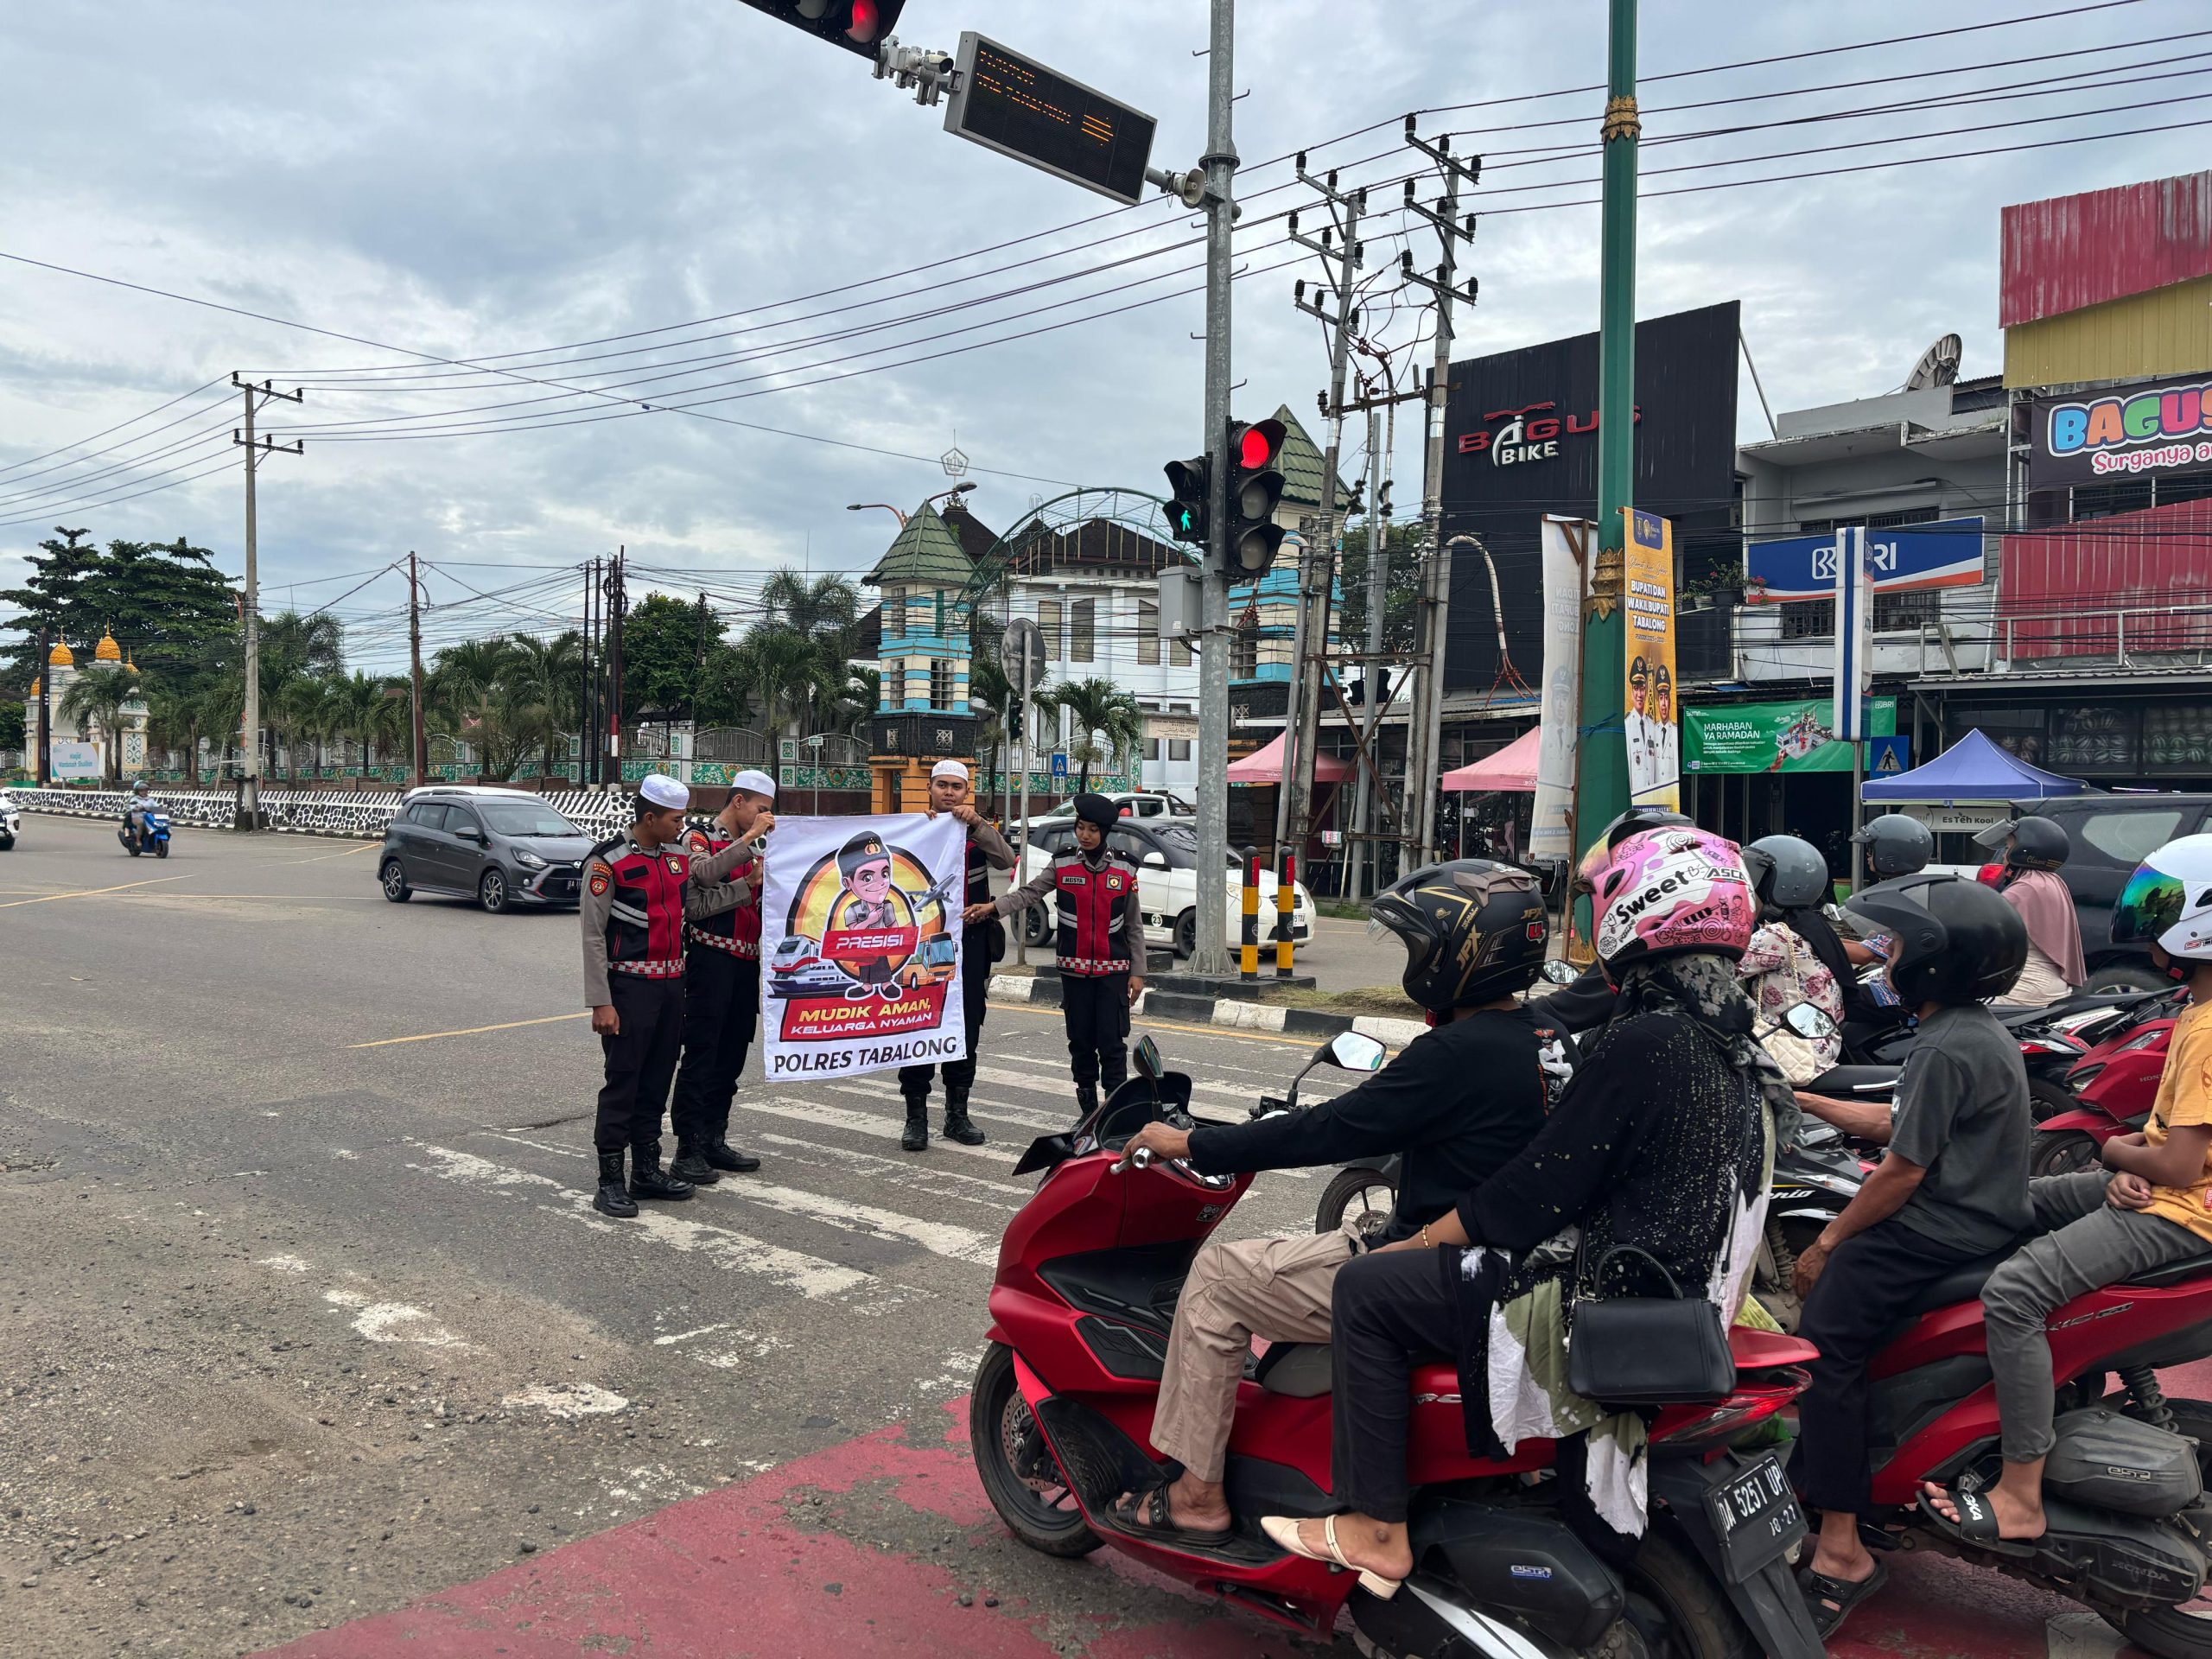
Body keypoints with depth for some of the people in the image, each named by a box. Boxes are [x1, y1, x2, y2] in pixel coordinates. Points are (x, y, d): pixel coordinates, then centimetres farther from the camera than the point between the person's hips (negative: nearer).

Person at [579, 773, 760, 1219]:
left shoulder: (677, 857, 9)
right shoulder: (608, 861, -12)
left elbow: (696, 905, 12)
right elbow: (593, 937, -12)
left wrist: (746, 888, 2)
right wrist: (600, 1003, -15)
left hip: (672, 985, 7)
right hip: (630, 987, -7)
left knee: (657, 1082, 14)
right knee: (622, 1083, -2)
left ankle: (647, 1171, 25)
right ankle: (610, 1182, 7)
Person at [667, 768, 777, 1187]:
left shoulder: (754, 846, 20)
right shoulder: (698, 838, -2)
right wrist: (749, 837, -22)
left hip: (747, 963, 7)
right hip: (711, 959, -7)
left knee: (732, 1056, 11)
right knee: (701, 1055, -6)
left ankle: (713, 1140, 20)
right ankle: (687, 1151, -2)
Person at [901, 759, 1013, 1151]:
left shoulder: (978, 830, 7)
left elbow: (1006, 861, -12)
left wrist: (976, 824, -21)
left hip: (969, 944, 2)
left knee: (966, 1033, 9)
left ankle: (957, 1115, 21)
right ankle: (916, 1118, 7)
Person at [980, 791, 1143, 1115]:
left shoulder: (1124, 870, 1)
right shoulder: (1062, 864, 2)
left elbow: (1134, 927, 4)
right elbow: (1028, 893, -9)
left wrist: (1137, 971, 1)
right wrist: (993, 907, -26)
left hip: (1113, 970, -1)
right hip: (1074, 968, 1)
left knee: (1112, 1043, -5)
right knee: (1080, 1041, 9)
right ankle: (1087, 1106, 21)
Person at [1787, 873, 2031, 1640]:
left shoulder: (1945, 1050, -20)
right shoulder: (1980, 1033, 13)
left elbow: (1903, 1170, -19)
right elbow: (1897, 1124, 17)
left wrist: (1828, 1243, -10)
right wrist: (1804, 1100, 21)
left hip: (1941, 1234, -11)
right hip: (1983, 1221, 11)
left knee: (1825, 1340, -20)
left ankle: (1841, 1553, -19)